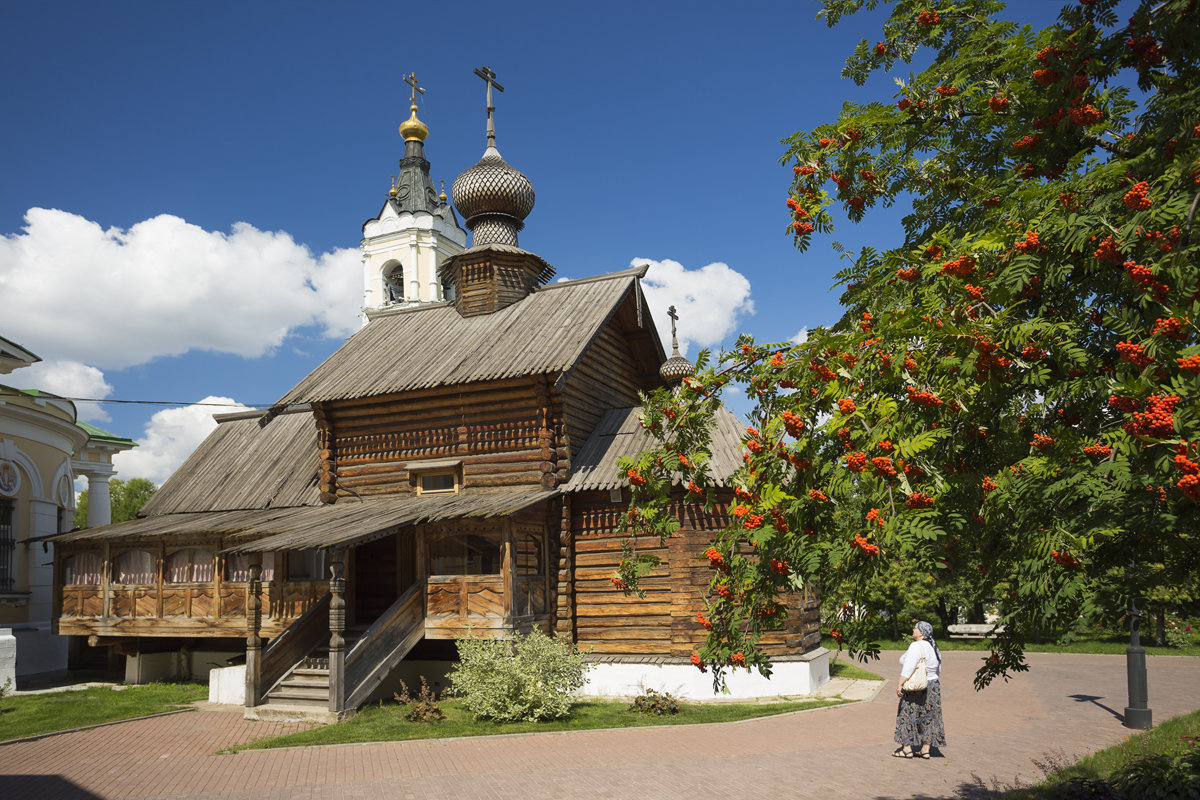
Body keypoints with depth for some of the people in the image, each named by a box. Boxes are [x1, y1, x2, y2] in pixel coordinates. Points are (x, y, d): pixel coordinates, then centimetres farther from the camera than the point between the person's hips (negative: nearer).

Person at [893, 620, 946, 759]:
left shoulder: (916, 646, -18)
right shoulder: (933, 647, 10)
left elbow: (908, 667, -24)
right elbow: (938, 670, 16)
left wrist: (900, 685, -23)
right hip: (933, 686, 8)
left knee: (908, 716, 1)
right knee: (928, 717, 11)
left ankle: (907, 748, 4)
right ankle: (925, 749, 14)